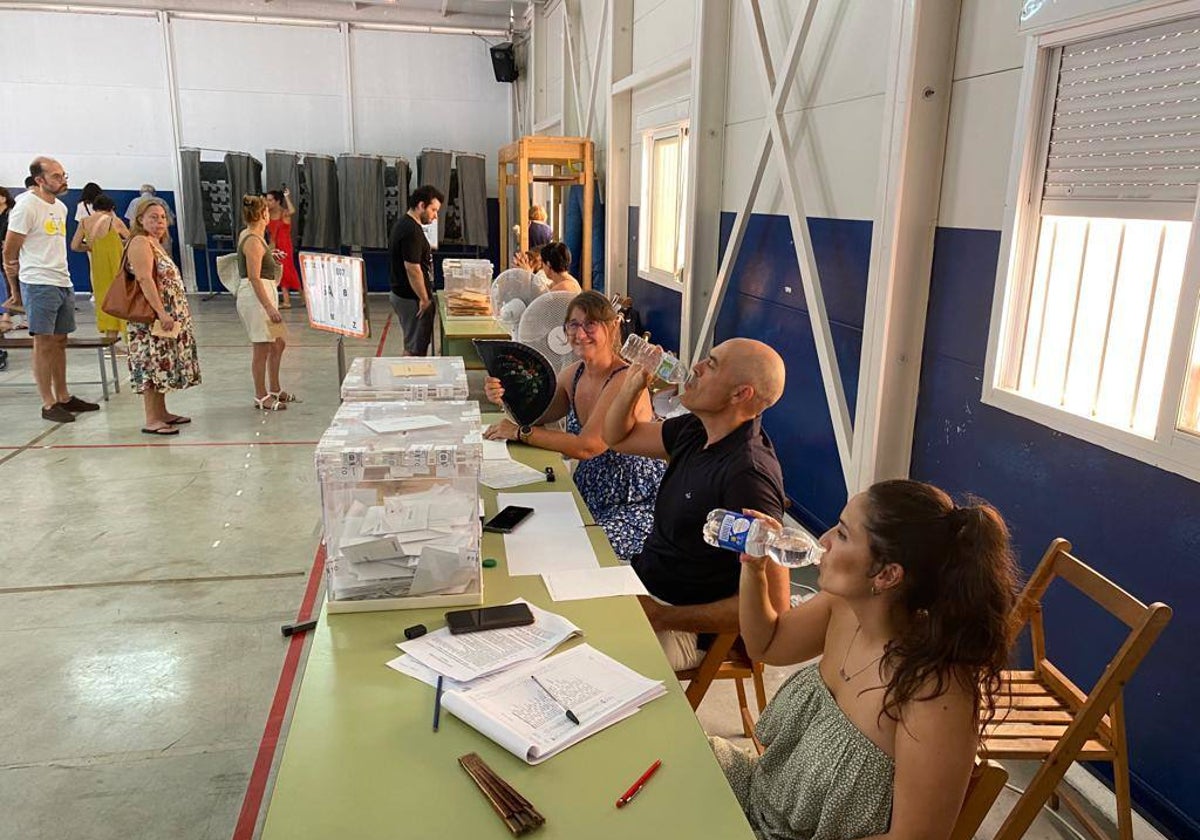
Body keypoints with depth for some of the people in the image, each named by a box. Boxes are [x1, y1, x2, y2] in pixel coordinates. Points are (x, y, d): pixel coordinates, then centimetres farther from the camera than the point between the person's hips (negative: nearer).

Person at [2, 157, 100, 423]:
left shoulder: (61, 207, 14)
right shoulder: (27, 206, -10)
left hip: (63, 282, 7)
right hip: (39, 284, -7)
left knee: (59, 341, 12)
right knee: (44, 343, -3)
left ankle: (63, 397, 21)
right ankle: (48, 404, 2)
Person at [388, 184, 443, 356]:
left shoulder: (404, 224, 11)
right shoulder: (411, 231, -22)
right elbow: (412, 269, -24)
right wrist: (424, 299, -18)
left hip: (400, 294, 10)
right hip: (412, 298, -10)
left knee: (411, 345, 18)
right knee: (415, 349, -3)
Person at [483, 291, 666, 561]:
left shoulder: (626, 381, -21)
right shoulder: (574, 373, 3)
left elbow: (587, 447, -26)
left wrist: (521, 433, -18)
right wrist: (505, 397, -8)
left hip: (636, 507, -7)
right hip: (590, 496, 7)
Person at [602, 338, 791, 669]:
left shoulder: (748, 476, -27)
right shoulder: (695, 430, 2)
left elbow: (772, 604, -28)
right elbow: (618, 437, 17)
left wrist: (664, 617, -24)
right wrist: (635, 381, -3)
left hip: (686, 628, -9)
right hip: (642, 578, 9)